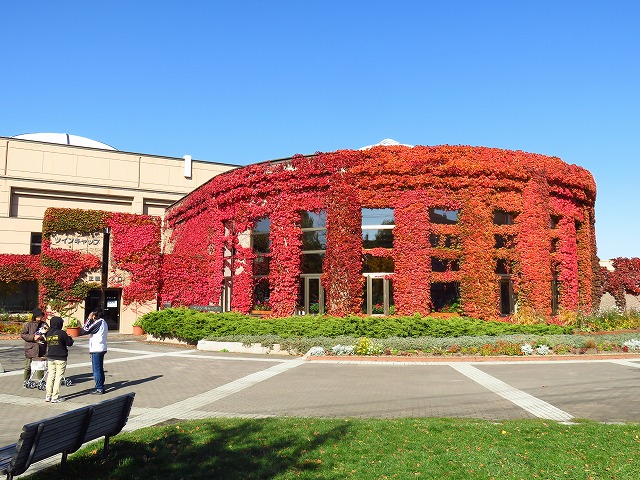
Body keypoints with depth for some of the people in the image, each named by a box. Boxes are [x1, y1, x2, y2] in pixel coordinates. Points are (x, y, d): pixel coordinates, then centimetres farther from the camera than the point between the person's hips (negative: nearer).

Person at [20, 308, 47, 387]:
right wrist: (33, 337, -15)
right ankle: (26, 381, 17)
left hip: (41, 349, 3)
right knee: (28, 366, 3)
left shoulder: (44, 324, 8)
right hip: (30, 348, -2)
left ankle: (41, 380, 17)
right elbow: (22, 334, -5)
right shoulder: (29, 324, -1)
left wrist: (42, 337, -10)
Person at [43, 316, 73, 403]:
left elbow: (47, 343, 13)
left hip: (50, 358, 6)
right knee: (58, 377, 0)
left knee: (50, 376, 11)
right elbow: (69, 343, -8)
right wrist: (70, 338, 12)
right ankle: (55, 397, 0)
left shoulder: (48, 333, 5)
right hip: (60, 359, -6)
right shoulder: (61, 333, -13)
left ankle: (48, 396, 13)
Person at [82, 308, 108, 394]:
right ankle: (101, 387, 21)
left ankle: (99, 389, -1)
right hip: (101, 349, 9)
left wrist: (89, 319, -12)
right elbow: (92, 330, 16)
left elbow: (84, 331, -16)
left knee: (96, 370, -4)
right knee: (100, 369, 15)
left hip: (96, 349, -9)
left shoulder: (98, 323, -17)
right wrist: (90, 320, 9)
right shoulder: (103, 322, 12)